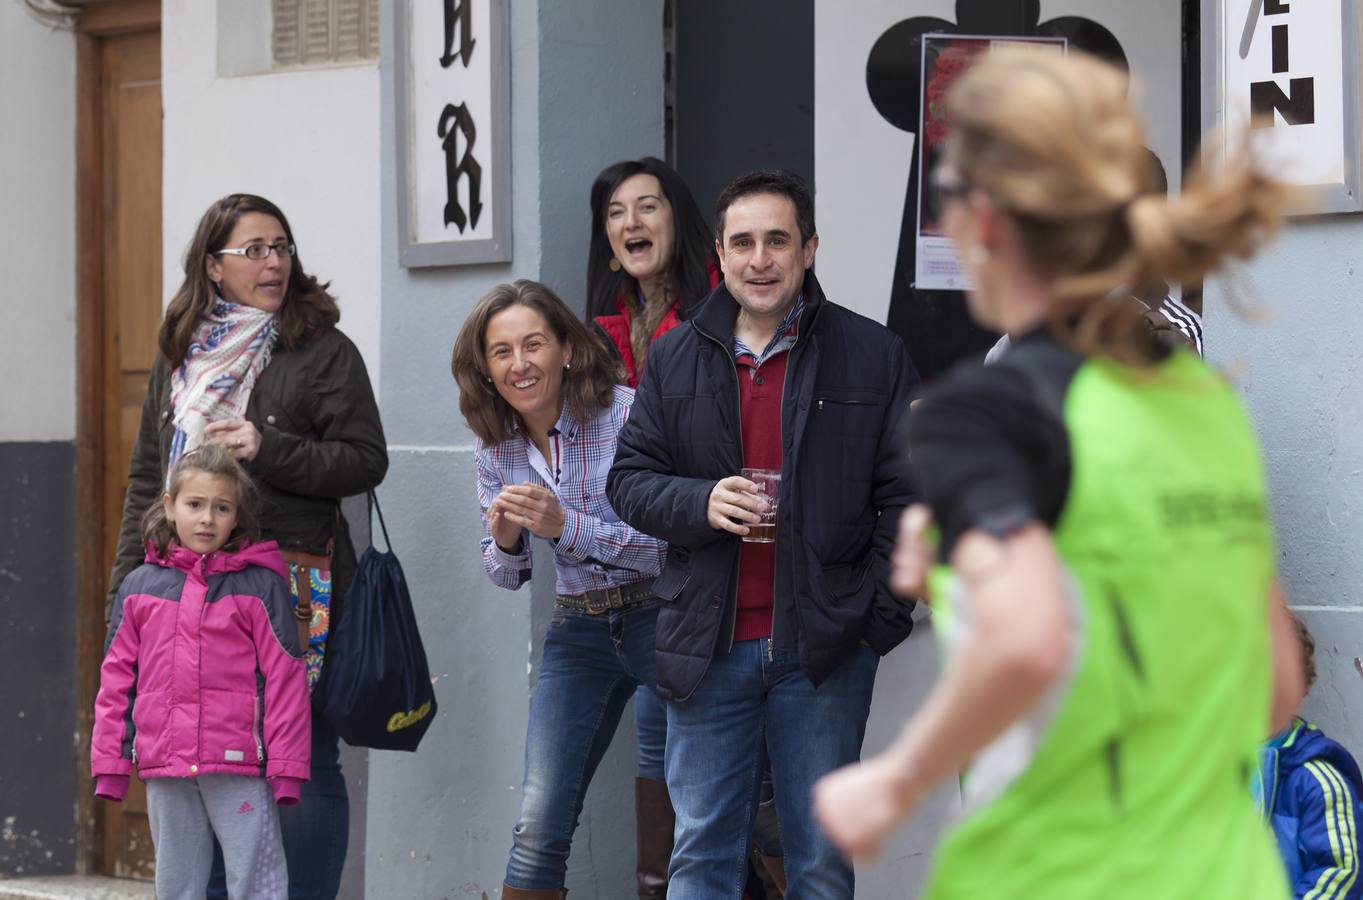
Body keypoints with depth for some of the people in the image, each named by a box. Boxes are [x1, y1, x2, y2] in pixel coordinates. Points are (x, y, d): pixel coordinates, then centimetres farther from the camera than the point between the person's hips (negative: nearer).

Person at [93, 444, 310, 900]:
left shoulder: (260, 586, -1)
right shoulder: (140, 586, 9)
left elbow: (284, 680, -3)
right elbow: (117, 679, 12)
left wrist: (286, 766, -7)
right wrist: (110, 762, 9)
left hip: (238, 764, -4)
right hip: (164, 768, 4)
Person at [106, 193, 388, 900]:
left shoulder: (322, 352, 1)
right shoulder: (178, 357, 15)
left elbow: (365, 460, -4)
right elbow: (146, 479, 18)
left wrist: (269, 450, -15)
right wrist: (128, 582, 12)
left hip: (291, 590, -4)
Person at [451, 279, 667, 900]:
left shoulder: (627, 416, -16)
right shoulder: (495, 447, 1)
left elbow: (670, 548, -18)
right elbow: (506, 576, 10)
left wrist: (567, 526, -29)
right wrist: (504, 541, -14)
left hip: (660, 616, -4)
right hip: (578, 630, 4)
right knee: (539, 825, -4)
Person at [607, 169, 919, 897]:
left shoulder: (871, 356, 1)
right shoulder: (676, 357, 8)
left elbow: (906, 497, 1)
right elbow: (629, 479, 10)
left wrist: (883, 617, -7)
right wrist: (700, 503, -11)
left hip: (825, 646, -2)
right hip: (709, 646, 2)